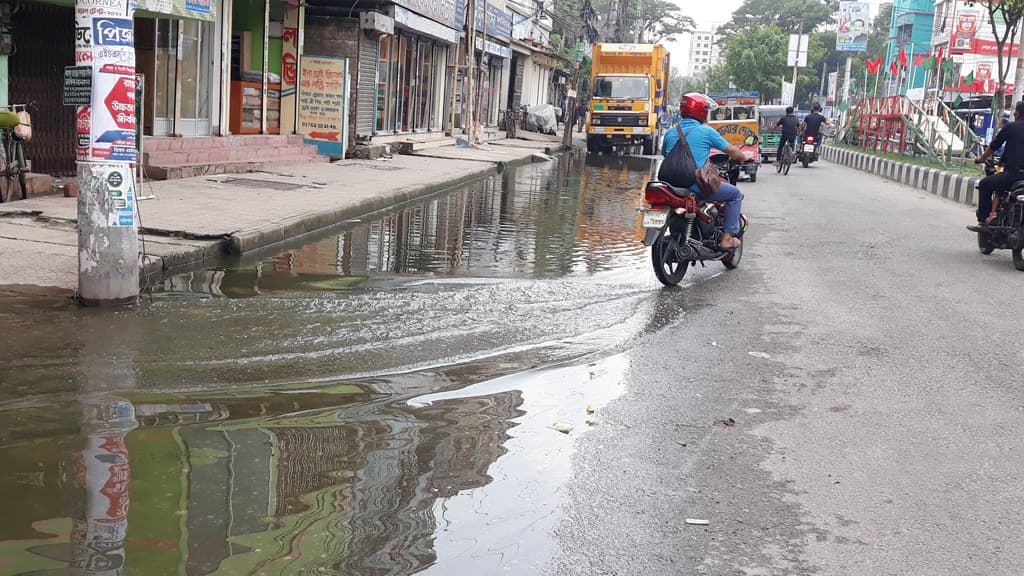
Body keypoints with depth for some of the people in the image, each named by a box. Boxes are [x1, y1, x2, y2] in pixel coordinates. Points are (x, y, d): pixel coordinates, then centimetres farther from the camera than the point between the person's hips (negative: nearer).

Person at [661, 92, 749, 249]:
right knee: (735, 194, 13)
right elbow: (730, 150, 6)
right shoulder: (706, 131, -4)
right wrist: (744, 157, 27)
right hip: (698, 184, -6)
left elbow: (664, 156, 23)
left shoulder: (670, 133, 10)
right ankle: (727, 238, 4)